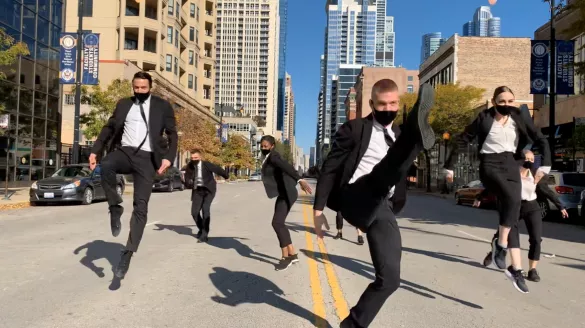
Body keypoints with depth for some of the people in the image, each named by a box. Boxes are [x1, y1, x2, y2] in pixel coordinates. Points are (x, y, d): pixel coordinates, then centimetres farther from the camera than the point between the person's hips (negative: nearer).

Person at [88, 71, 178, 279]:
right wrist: (95, 150, 6)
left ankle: (128, 253, -4)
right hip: (124, 152, 2)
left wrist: (168, 157, -11)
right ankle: (115, 209, -13)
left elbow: (172, 134, 4)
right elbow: (109, 128, 18)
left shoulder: (162, 106, 8)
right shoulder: (124, 104, 16)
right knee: (106, 165, -35)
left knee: (141, 207, -10)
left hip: (146, 158, -2)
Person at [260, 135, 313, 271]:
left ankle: (286, 257, -7)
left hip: (287, 194, -10)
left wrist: (300, 180, -48)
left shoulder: (273, 157, -15)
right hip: (282, 194, 10)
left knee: (277, 223, -17)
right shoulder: (269, 158, 14)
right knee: (279, 224, 10)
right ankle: (292, 254, 17)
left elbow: (287, 167, -32)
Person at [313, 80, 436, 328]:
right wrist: (318, 209, -5)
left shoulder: (400, 136, 22)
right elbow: (329, 168, 1)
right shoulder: (354, 129, 6)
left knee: (389, 279, 0)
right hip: (355, 199, -5)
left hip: (382, 210, 5)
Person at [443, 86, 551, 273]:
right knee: (512, 198, -27)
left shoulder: (520, 117, 5)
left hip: (511, 165, 5)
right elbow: (462, 140, 0)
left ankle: (500, 244, 11)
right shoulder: (484, 118, -3)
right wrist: (449, 167, 0)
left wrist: (545, 165, 0)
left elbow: (541, 140, 11)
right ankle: (502, 244, -15)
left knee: (514, 203, -5)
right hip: (490, 165, -4)